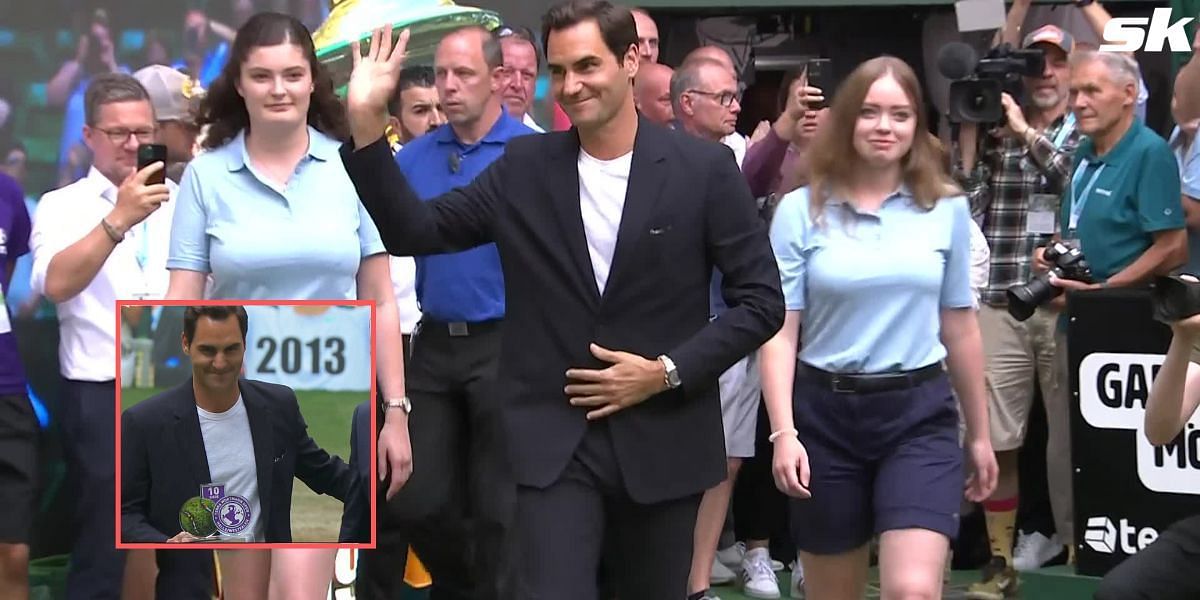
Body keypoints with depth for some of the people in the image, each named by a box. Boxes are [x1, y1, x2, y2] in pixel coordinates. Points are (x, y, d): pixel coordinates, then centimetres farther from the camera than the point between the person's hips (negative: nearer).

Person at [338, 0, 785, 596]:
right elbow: (413, 231, 0)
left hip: (663, 440, 0)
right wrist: (366, 124, -10)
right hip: (554, 441, 0)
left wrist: (669, 372, -12)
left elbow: (760, 300, -3)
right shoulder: (524, 167, 2)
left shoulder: (703, 168, -5)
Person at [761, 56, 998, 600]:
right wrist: (783, 432, -14)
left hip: (919, 413, 0)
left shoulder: (947, 208, 4)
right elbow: (779, 330, -4)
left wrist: (979, 433, 15)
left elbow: (959, 327, 11)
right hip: (825, 412, 0)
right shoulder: (801, 209, -2)